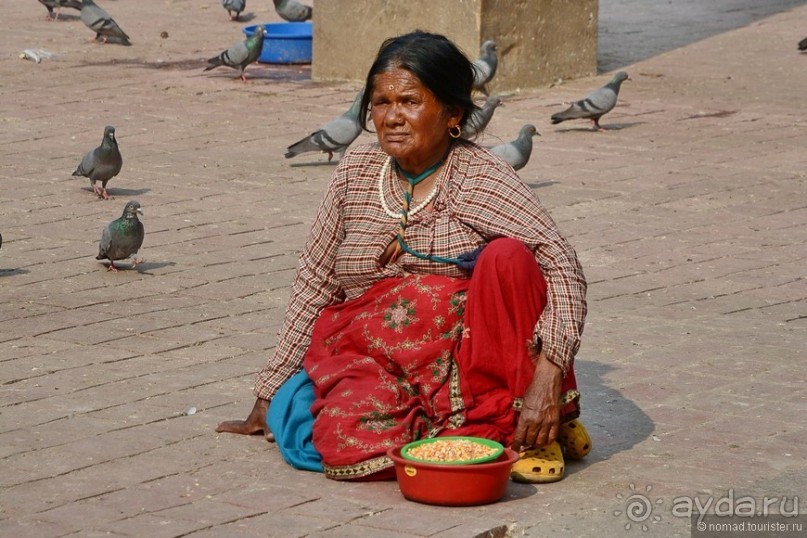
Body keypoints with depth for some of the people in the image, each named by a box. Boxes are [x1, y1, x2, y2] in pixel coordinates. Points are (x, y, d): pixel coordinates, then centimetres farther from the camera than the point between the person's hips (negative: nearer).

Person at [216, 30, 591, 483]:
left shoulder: (481, 177, -5)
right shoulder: (356, 175, 8)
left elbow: (562, 263, -16)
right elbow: (314, 284, 14)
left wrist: (547, 377, -30)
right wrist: (267, 398, 13)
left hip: (470, 356, -2)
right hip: (377, 364, 3)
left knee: (507, 255, -28)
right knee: (349, 445, -30)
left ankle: (534, 433, -14)